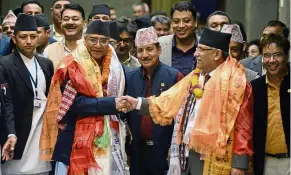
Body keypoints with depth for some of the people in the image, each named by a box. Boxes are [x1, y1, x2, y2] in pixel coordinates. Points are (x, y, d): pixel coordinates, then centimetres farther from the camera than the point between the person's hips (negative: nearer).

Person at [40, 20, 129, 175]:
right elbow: (76, 103, -17)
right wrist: (112, 103, -22)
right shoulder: (72, 66, -7)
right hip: (77, 141, -5)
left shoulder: (114, 67, 10)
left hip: (107, 140, 5)